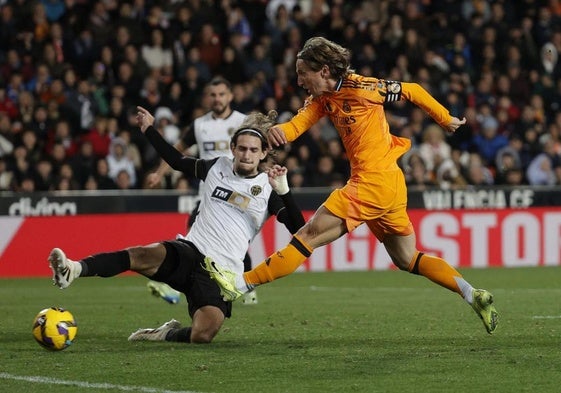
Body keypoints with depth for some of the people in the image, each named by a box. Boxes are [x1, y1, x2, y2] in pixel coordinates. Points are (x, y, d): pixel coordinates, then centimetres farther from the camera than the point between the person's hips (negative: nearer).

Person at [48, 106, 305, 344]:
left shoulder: (268, 189, 2)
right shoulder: (217, 167, 12)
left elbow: (298, 229, -8)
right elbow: (177, 161, 28)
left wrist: (283, 190, -21)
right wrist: (149, 130, 26)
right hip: (190, 251, 2)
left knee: (202, 336, -27)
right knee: (144, 256, -33)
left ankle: (168, 334, 5)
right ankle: (75, 270, -52)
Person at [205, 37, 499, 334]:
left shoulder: (359, 88, -11)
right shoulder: (322, 98, 13)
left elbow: (413, 91, -2)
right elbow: (298, 124, -2)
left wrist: (445, 120, 8)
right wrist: (278, 131, -26)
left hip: (373, 181, -10)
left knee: (309, 235, -10)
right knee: (406, 259, 17)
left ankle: (242, 284, -12)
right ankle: (473, 295, 14)